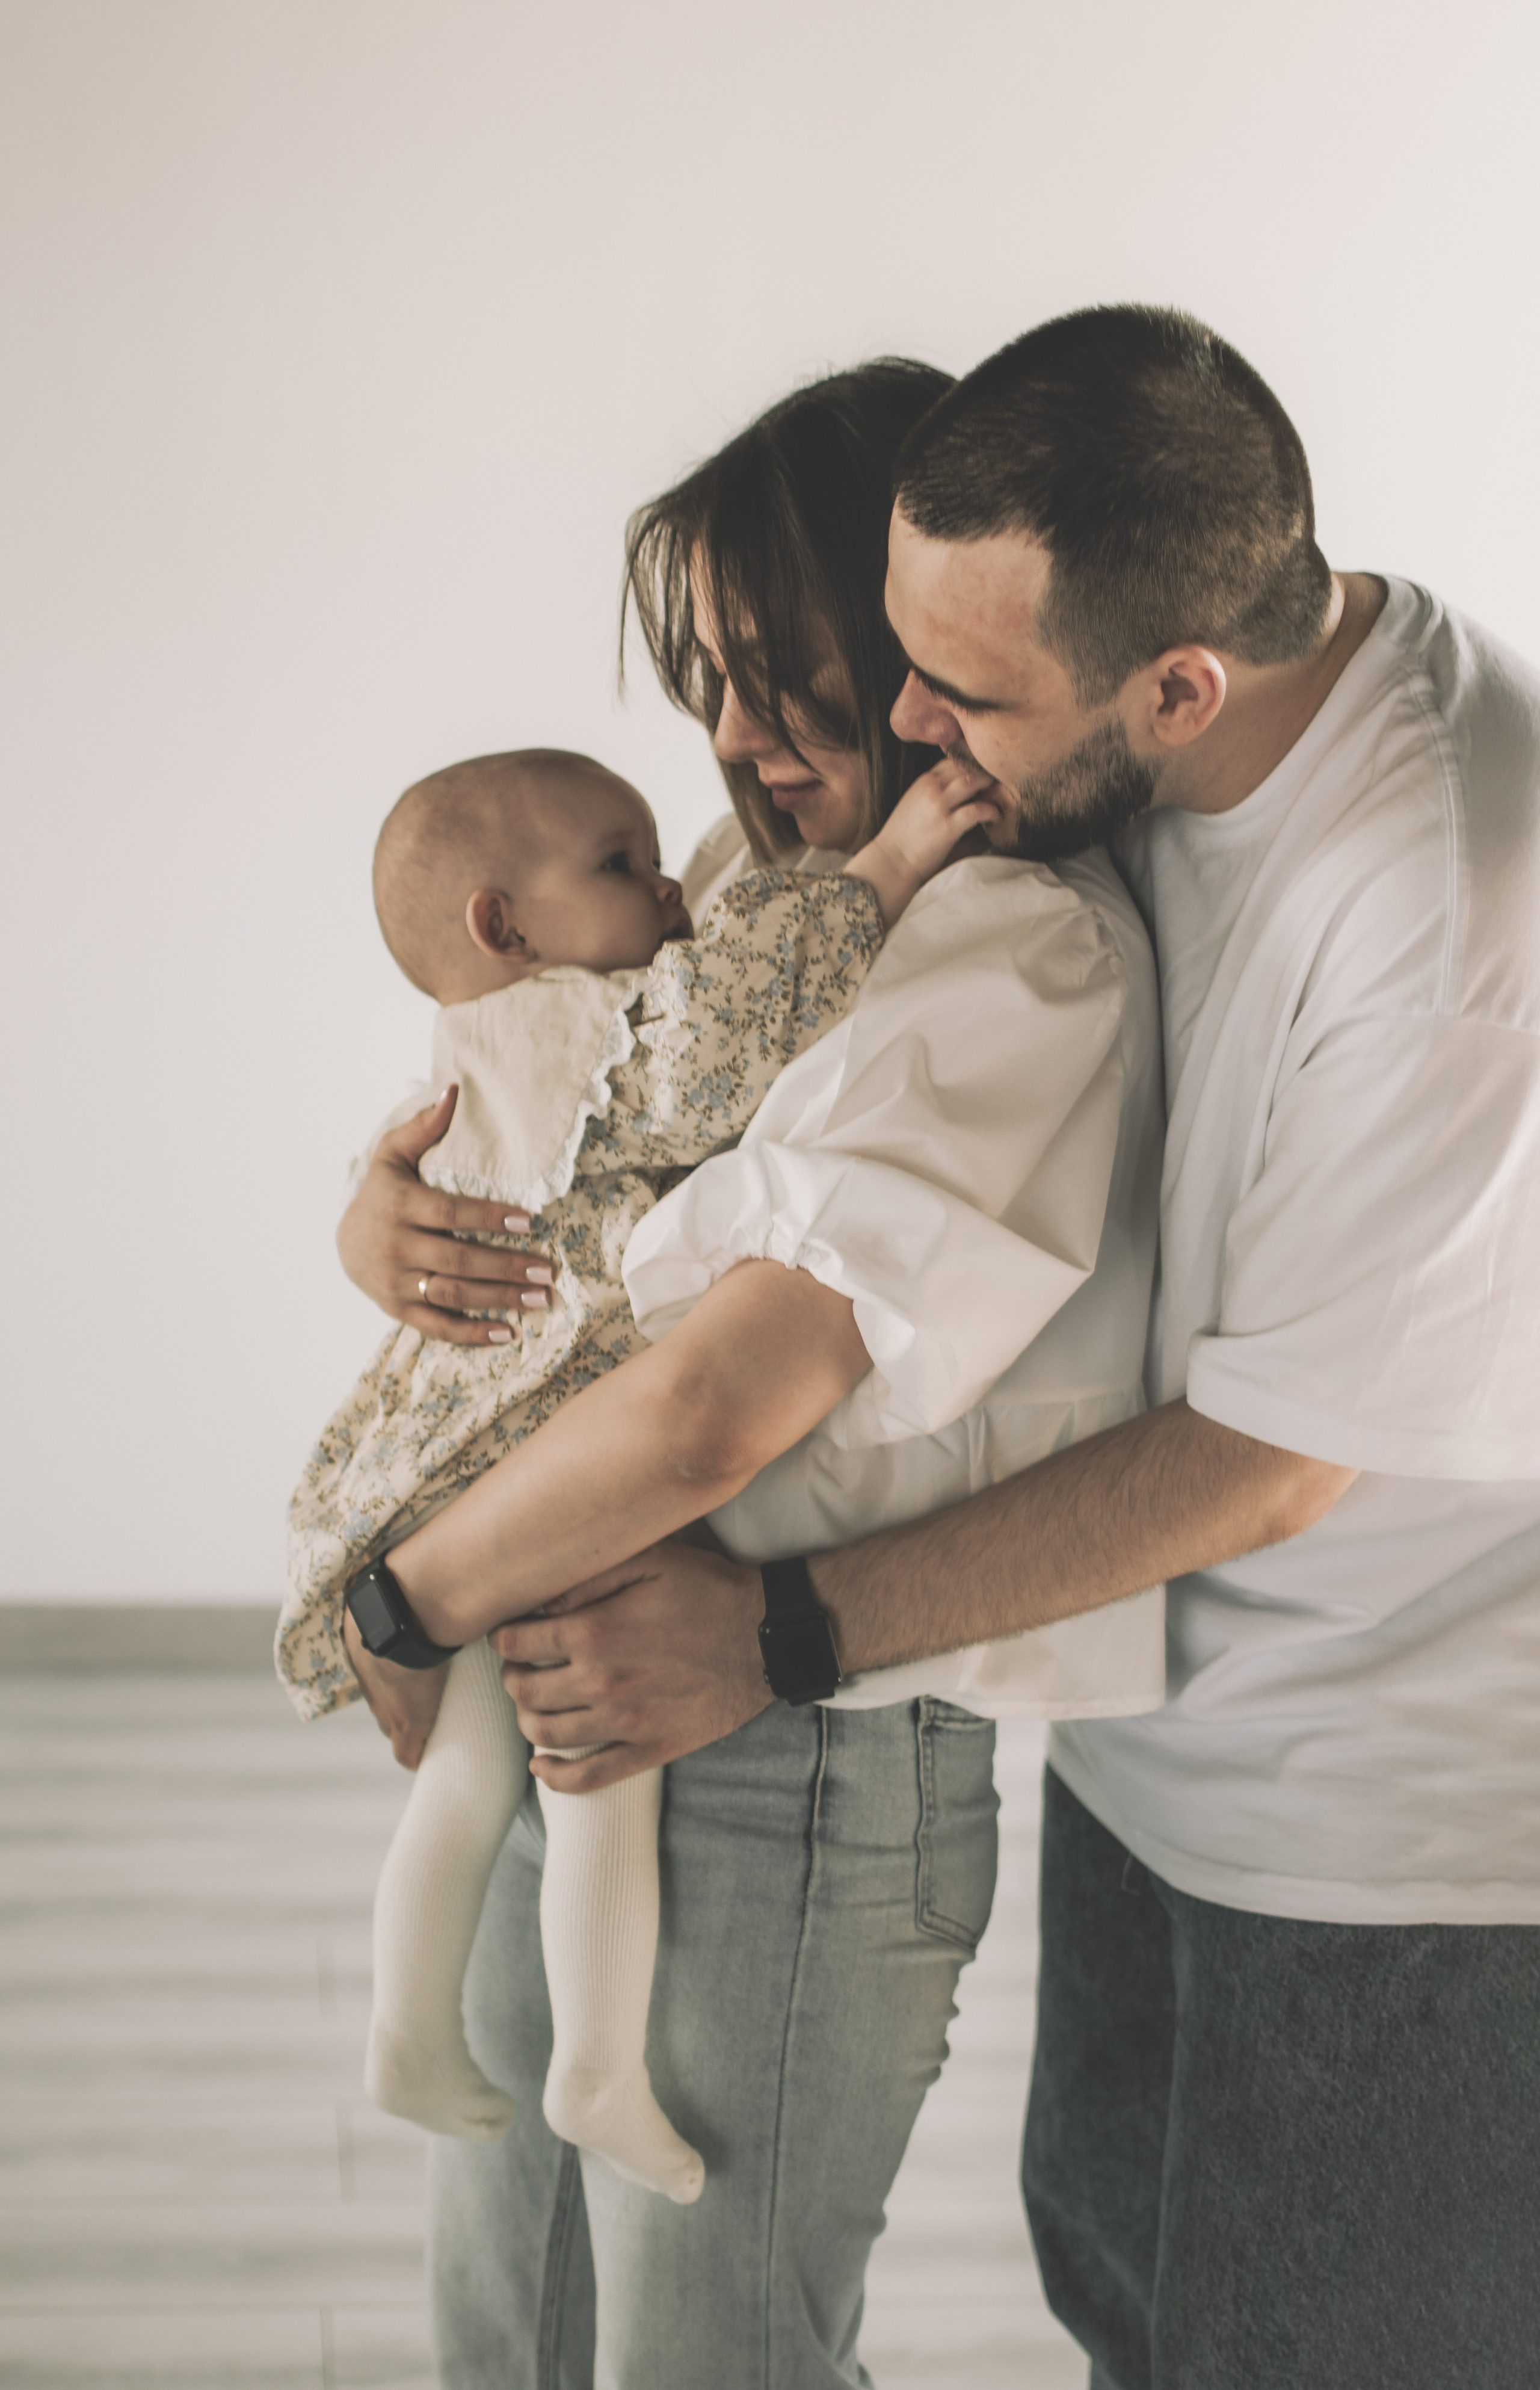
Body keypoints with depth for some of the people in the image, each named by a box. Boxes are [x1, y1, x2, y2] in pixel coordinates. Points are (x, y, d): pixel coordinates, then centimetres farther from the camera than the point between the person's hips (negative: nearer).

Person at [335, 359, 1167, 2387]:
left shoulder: (1026, 952, -21)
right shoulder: (748, 877, 7)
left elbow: (708, 1410, -30)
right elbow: (496, 1097, 19)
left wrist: (404, 1607, -15)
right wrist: (381, 1211, -6)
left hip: (796, 1791, -8)